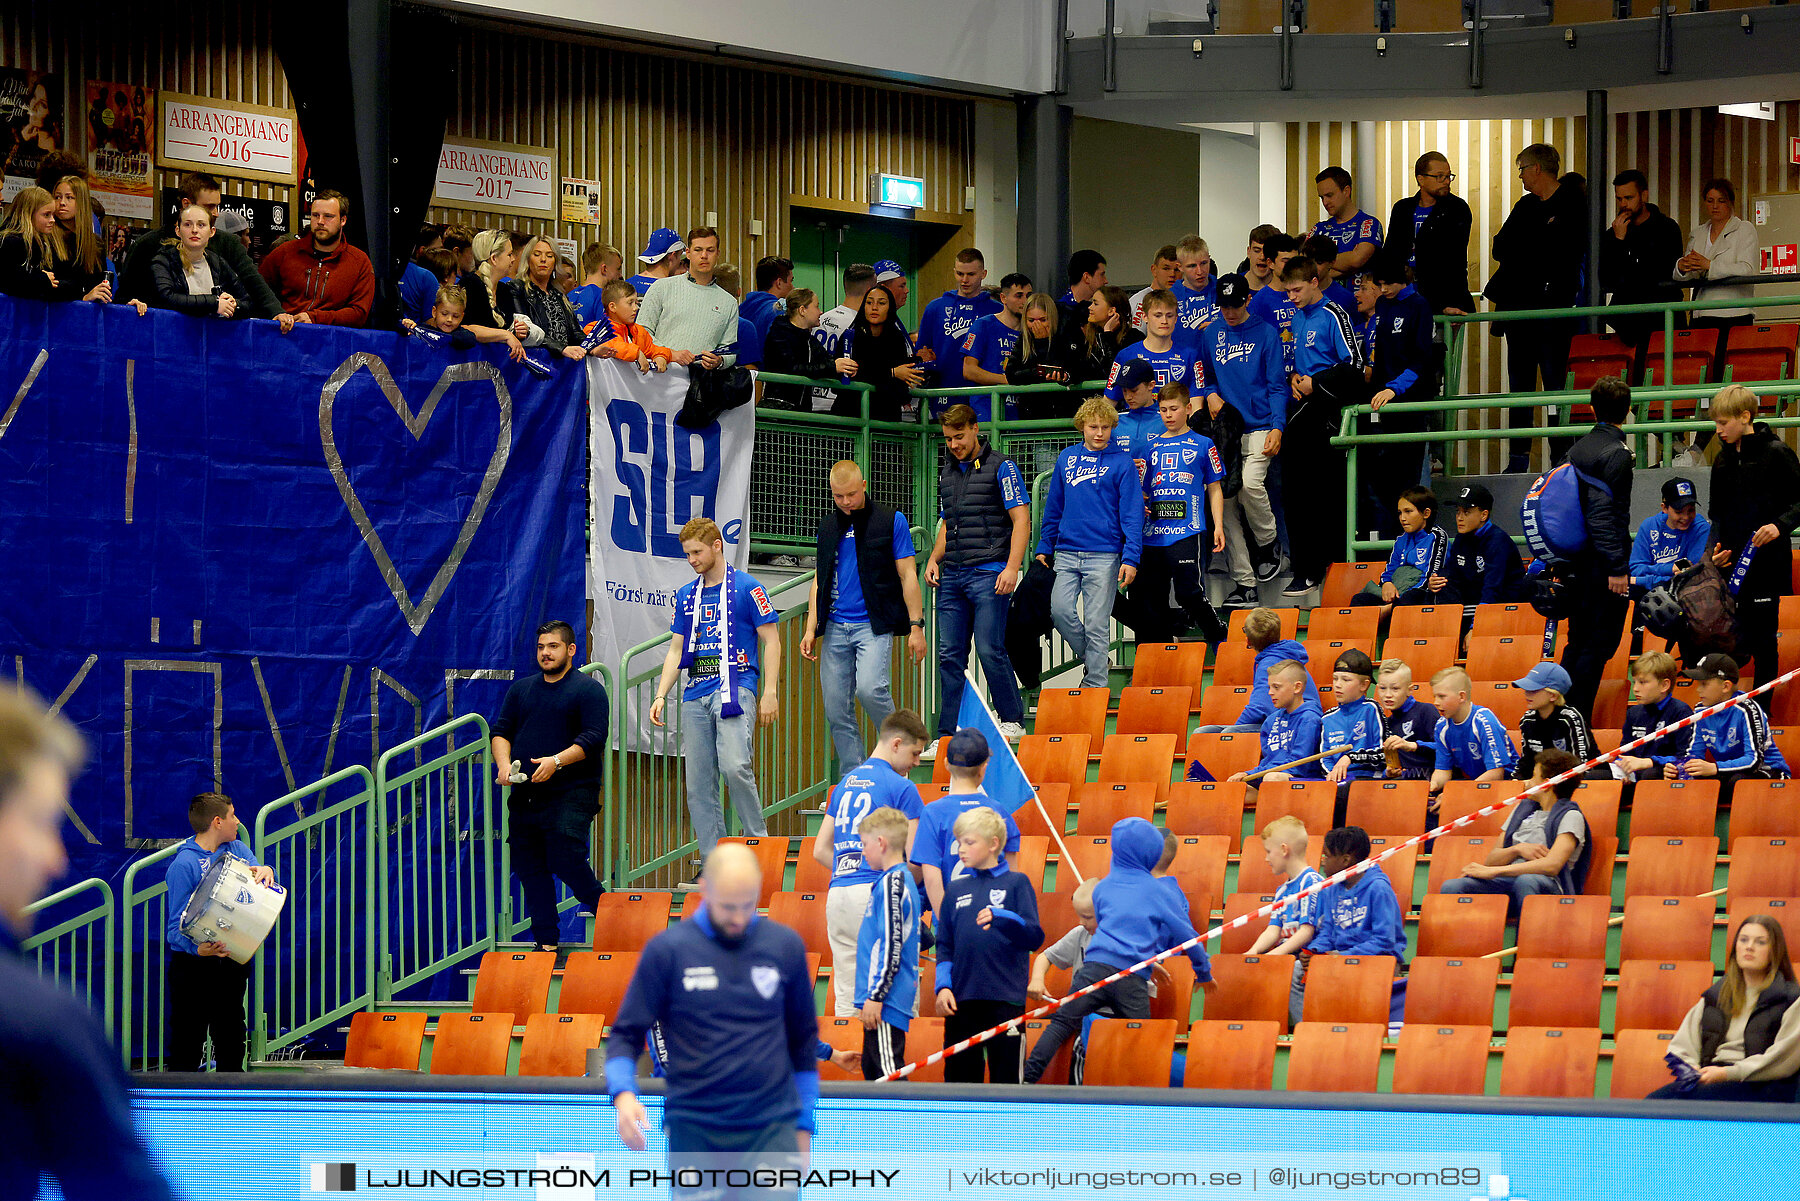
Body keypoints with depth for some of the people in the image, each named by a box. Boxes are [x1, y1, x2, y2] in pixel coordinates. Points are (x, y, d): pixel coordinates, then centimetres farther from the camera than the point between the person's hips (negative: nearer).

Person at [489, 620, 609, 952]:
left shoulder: (588, 689, 1)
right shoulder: (521, 689, 19)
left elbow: (594, 738, -10)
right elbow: (501, 730, 15)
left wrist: (556, 761, -22)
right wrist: (504, 763, -5)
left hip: (570, 793, -6)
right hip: (525, 795, 6)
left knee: (567, 862, -19)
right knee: (529, 869, 3)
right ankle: (545, 943, 8)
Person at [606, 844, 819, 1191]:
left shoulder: (786, 946, 6)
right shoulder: (666, 950, -1)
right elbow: (626, 1034, 3)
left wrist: (804, 1125, 15)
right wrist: (623, 1094, -17)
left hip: (772, 1127, 1)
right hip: (694, 1131, -1)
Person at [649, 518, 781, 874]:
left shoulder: (746, 588, 1)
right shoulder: (687, 596, 18)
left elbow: (770, 640, 1)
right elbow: (676, 650, 20)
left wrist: (770, 693, -6)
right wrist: (661, 695, 9)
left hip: (735, 687, -6)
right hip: (696, 695, 6)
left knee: (734, 765, -24)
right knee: (698, 783, 0)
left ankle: (759, 841, -9)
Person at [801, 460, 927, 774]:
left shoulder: (891, 520, 1)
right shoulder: (828, 526, 14)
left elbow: (907, 575, 1)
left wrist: (916, 626, -6)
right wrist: (811, 628, 9)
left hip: (874, 625, -5)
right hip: (835, 628, 5)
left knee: (869, 688, -25)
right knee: (836, 710, 0)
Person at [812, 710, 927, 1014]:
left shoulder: (845, 784, 18)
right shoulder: (901, 787, -4)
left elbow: (821, 850, 19)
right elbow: (915, 856, -7)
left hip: (837, 895, 7)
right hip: (876, 897, -7)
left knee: (847, 1003, 6)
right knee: (902, 999, -5)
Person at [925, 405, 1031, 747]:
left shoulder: (1000, 468, -2)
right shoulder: (948, 472, 19)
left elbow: (1021, 520, -7)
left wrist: (1012, 568, -17)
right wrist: (934, 558, 9)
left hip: (988, 574, -6)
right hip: (952, 576, 6)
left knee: (990, 650, -11)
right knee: (950, 655, 4)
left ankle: (1012, 720, 2)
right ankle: (949, 735, 6)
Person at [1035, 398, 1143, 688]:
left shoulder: (1122, 463, -1)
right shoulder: (1067, 458, 12)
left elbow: (1132, 514, -4)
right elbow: (1054, 508, 19)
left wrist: (1131, 558, -11)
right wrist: (1044, 547, 15)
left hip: (1104, 554, -4)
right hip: (1067, 552, 4)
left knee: (1097, 623, -3)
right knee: (1060, 610, -11)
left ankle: (1095, 684, 5)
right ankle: (1090, 657, 13)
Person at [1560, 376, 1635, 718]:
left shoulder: (1578, 449, 9)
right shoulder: (1615, 453, -15)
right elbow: (1602, 513, -21)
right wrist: (1616, 567, -20)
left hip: (1579, 562, 8)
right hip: (1604, 562, -8)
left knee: (1577, 641, 15)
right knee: (1599, 644, -2)